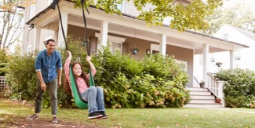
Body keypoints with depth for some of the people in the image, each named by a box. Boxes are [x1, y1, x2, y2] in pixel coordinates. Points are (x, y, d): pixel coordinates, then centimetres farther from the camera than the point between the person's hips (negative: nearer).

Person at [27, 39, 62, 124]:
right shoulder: (41, 55, -20)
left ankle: (54, 116, -6)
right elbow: (38, 69, -18)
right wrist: (42, 82, -20)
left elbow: (59, 67, -1)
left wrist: (59, 80, 2)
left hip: (53, 78, 0)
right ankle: (36, 114, 26)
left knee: (54, 96, -8)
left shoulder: (57, 55, -14)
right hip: (42, 78, 0)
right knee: (38, 96, 10)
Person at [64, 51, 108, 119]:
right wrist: (70, 57, 13)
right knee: (92, 88, -33)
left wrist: (89, 61, 38)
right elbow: (66, 67, 4)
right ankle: (92, 112, -43)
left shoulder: (84, 78, 33)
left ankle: (101, 111, -36)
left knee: (99, 88, -26)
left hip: (87, 96, 5)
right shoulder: (70, 78, 18)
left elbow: (93, 71, 36)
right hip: (80, 97, -5)